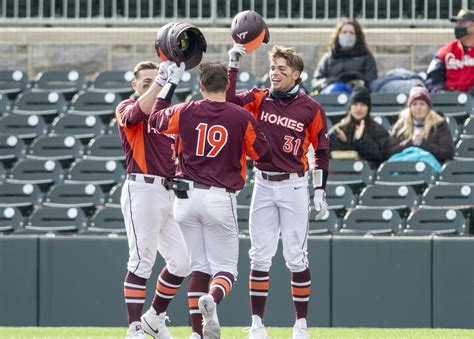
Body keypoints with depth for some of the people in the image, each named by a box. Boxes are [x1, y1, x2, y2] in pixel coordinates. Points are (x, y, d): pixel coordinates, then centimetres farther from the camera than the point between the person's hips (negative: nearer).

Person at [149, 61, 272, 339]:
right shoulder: (242, 117, -5)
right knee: (225, 267, 3)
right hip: (220, 199, -2)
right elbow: (264, 154, 4)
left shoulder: (185, 112, 0)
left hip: (186, 198, 2)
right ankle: (212, 299, -31)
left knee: (198, 267, 10)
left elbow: (155, 120, 19)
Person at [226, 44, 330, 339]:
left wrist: (320, 191, -1)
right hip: (263, 185, 3)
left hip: (294, 186, -3)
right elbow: (228, 100, -11)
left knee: (296, 257, -1)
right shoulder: (259, 99, 4)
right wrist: (234, 64, -16)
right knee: (260, 257, 3)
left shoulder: (311, 108, -3)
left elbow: (321, 151, 2)